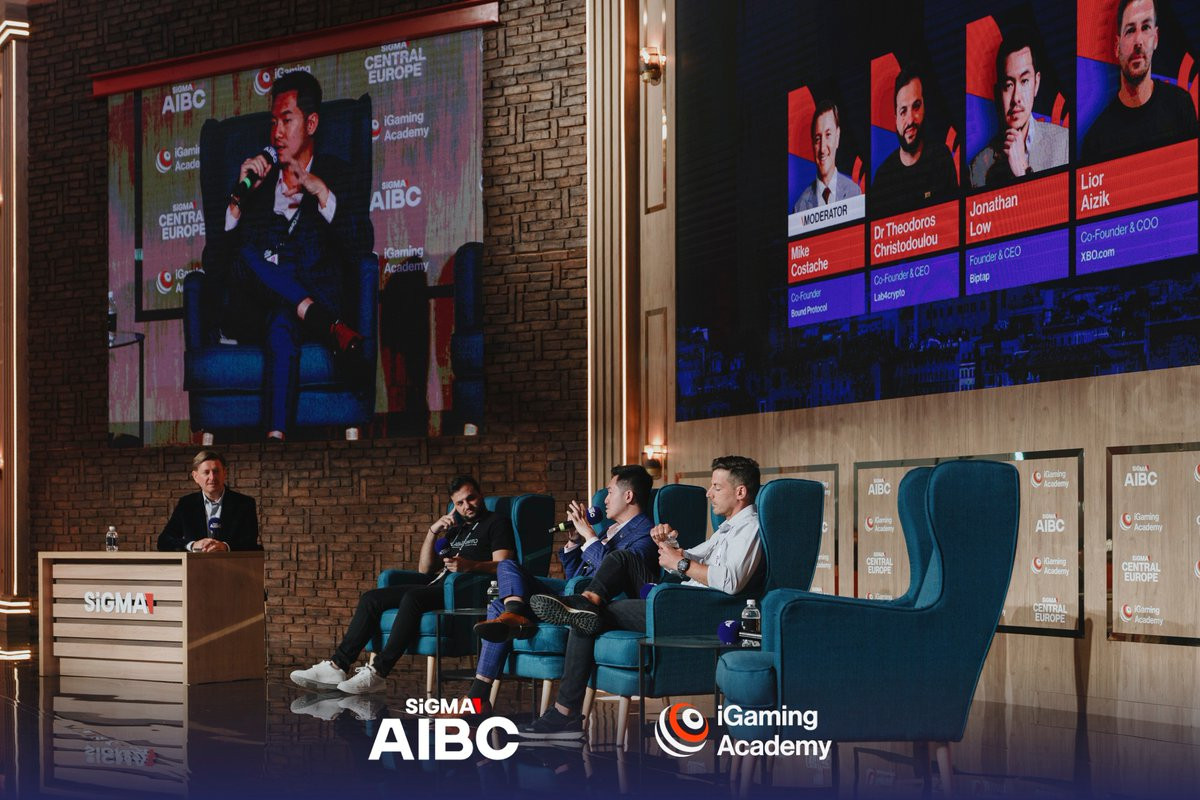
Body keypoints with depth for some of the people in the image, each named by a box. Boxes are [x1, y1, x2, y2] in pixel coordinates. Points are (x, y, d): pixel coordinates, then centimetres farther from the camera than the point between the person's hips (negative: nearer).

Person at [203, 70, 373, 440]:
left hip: (313, 301, -3)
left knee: (282, 324, -38)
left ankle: (277, 433, -52)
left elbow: (361, 245, -2)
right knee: (247, 256, -31)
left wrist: (321, 191, -13)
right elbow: (214, 261, 10)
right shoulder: (258, 178, 20)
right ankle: (329, 328, -39)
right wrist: (239, 197, -3)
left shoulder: (334, 173, 15)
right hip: (250, 310, 3)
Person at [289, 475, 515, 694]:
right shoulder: (455, 527, 29)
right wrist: (432, 532, 10)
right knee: (370, 599, -5)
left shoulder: (496, 523, 7)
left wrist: (470, 565, -27)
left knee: (413, 598, -36)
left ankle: (378, 672, -38)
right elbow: (424, 568, 24)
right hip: (437, 586, 8)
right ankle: (338, 666, -14)